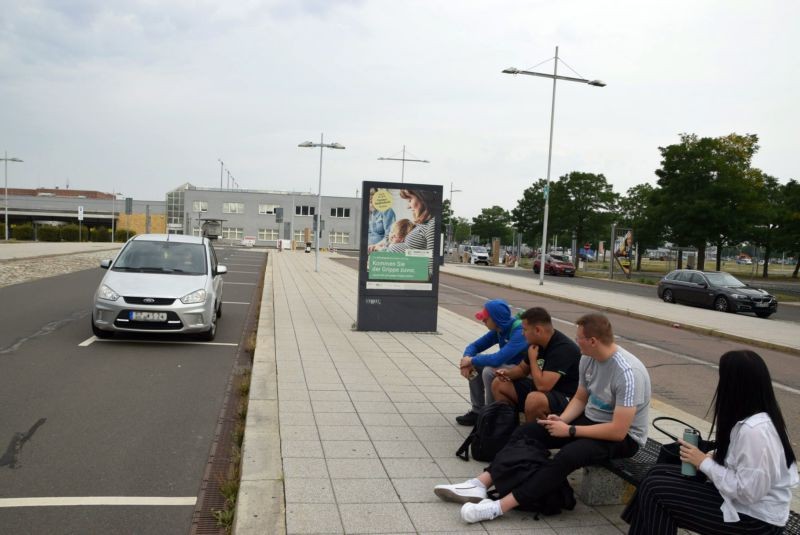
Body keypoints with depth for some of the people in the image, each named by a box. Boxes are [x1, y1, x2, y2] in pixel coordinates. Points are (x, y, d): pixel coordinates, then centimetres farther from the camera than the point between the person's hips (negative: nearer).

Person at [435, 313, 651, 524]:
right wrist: (562, 420, -9)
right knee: (526, 431, -8)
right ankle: (480, 484, -17)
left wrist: (570, 431, -22)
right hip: (591, 419, 8)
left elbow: (618, 431, -28)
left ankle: (499, 506, -36)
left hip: (624, 436, -8)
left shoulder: (627, 373, -28)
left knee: (568, 454, -35)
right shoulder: (588, 358, -3)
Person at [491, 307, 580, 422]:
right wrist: (508, 373, -5)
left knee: (534, 399, -39)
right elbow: (522, 368, 17)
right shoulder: (536, 343, 1)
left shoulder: (563, 348, -26)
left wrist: (533, 359, -18)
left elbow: (543, 385, -32)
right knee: (498, 384, 8)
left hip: (566, 398, -9)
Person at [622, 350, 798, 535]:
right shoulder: (748, 418, 2)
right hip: (739, 498, 9)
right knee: (658, 474, 4)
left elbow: (748, 491, -27)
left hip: (755, 518, -9)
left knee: (655, 490, -12)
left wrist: (704, 463, -17)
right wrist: (712, 457, -3)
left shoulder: (755, 430, -29)